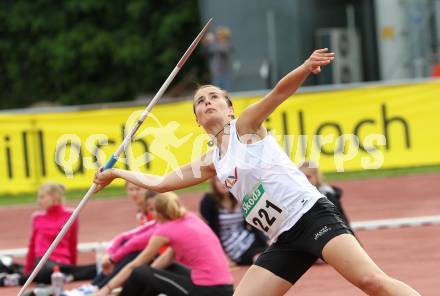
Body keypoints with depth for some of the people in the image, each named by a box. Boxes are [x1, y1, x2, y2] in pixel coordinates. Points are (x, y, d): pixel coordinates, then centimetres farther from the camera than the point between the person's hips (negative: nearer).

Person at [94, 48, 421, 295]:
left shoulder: (246, 125, 2)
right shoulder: (212, 162, 20)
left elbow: (280, 91, -16)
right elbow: (160, 182, 31)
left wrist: (305, 69, -34)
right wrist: (116, 172, 33)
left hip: (311, 215, -7)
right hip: (285, 240, 7)